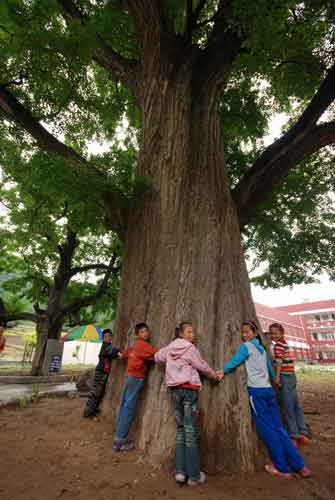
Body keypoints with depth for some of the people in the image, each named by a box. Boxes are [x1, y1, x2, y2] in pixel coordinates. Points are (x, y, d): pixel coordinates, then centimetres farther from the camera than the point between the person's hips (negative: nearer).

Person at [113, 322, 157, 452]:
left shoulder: (134, 346, 13)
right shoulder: (143, 345, -13)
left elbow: (124, 354, 33)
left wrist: (121, 355, 54)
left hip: (130, 376, 9)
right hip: (137, 378, -9)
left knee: (124, 406, 14)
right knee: (129, 409, -4)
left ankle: (119, 437, 23)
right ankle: (120, 441, 1)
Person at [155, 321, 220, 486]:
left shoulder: (169, 348, 5)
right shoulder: (191, 348, -10)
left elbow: (157, 357, 20)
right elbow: (202, 366, -1)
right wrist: (215, 375, 16)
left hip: (174, 390, 6)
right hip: (189, 390, -5)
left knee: (181, 429, 14)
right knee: (191, 431, 1)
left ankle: (180, 471, 15)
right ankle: (194, 476, 10)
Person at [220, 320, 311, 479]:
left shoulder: (246, 346, -7)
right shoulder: (262, 348, 15)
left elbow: (234, 361, -12)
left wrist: (222, 372, 1)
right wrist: (274, 378, 44)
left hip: (256, 391, -7)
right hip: (268, 389, 7)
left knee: (267, 430, 4)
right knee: (278, 428, 14)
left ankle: (282, 468, 13)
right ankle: (299, 466, 19)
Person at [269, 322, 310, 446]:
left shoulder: (278, 344, -13)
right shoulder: (284, 343, 11)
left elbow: (279, 361, -22)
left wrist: (277, 377, -22)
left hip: (285, 377, -8)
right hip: (291, 376, 8)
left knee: (288, 408, 1)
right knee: (296, 406, 14)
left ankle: (294, 436, 8)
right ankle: (302, 433, 21)